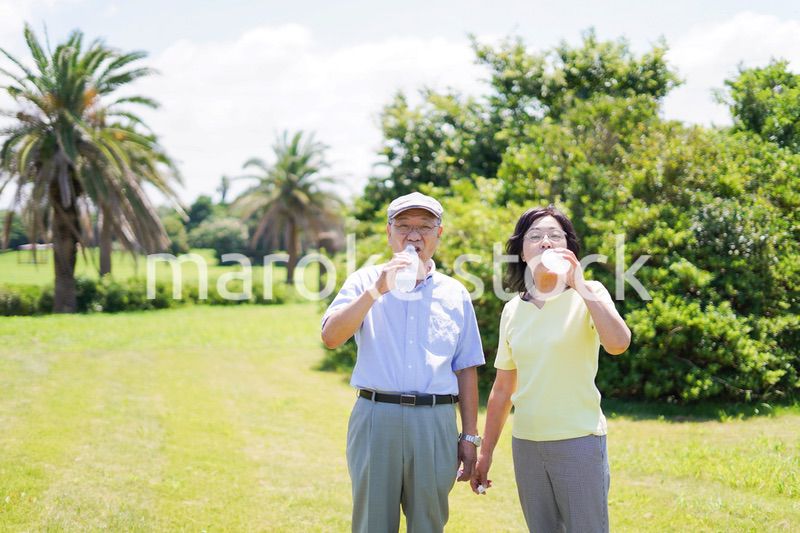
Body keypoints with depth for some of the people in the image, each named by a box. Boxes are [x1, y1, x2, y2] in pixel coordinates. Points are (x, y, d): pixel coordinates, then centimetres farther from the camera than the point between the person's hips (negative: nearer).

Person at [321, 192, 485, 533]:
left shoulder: (455, 294, 12)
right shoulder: (366, 281, 7)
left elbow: (466, 370, 13)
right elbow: (331, 337, -7)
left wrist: (469, 436, 9)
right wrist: (377, 290, -15)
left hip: (436, 422, 2)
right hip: (376, 417, -1)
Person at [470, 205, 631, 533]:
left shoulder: (587, 296, -4)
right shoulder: (513, 310, 8)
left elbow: (618, 344, -24)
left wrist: (579, 284, -21)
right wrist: (485, 451, 14)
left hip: (578, 441, -4)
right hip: (526, 444, 4)